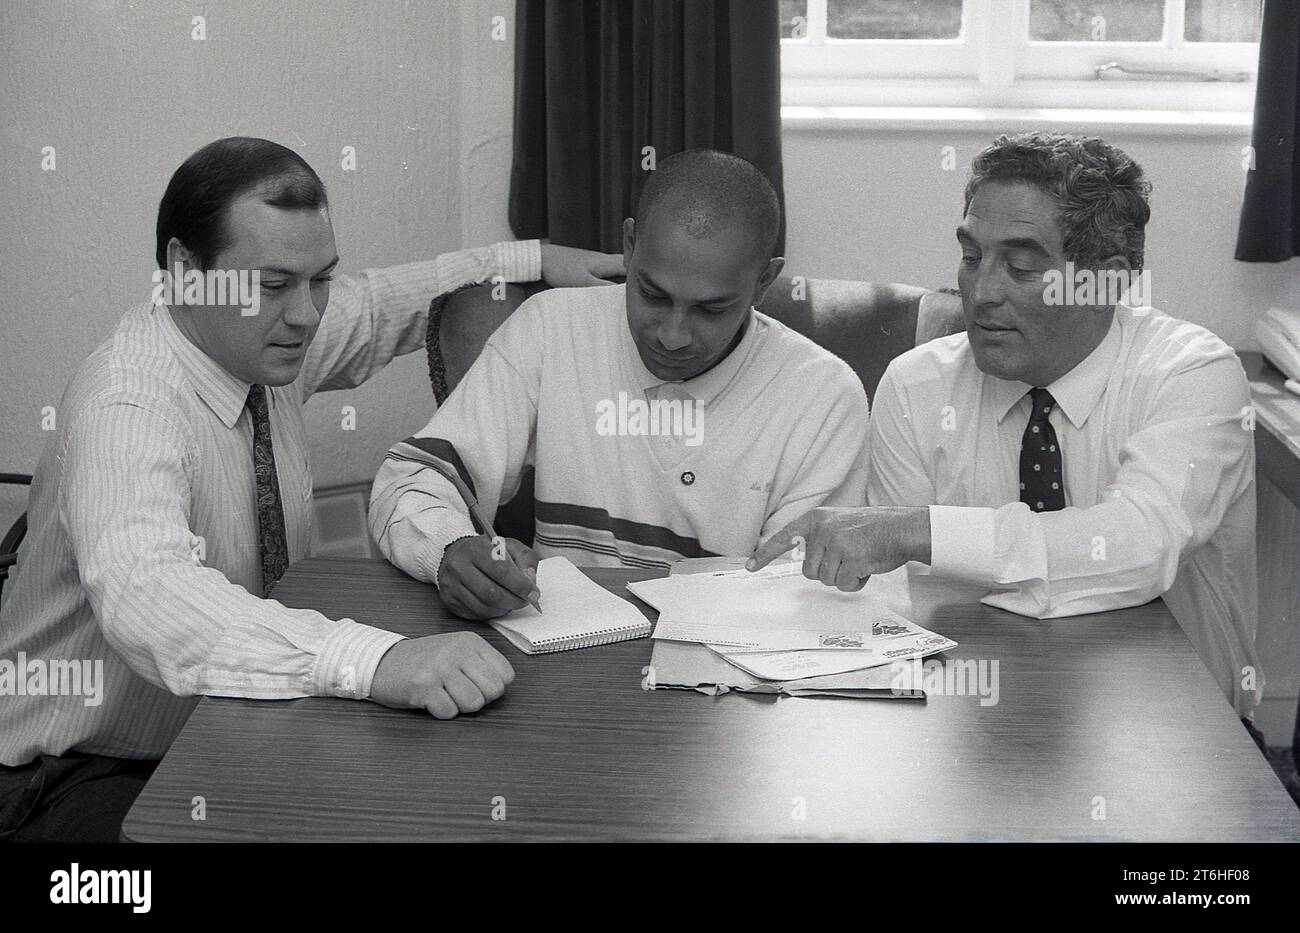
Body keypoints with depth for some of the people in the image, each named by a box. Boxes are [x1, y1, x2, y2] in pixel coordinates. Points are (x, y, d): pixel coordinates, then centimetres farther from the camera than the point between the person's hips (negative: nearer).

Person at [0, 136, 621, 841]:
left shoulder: (261, 342, -2)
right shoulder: (125, 407, -27)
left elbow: (374, 306, 22)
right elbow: (146, 598, -46)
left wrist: (530, 260, 19)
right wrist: (378, 661, -57)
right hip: (86, 776, -8)